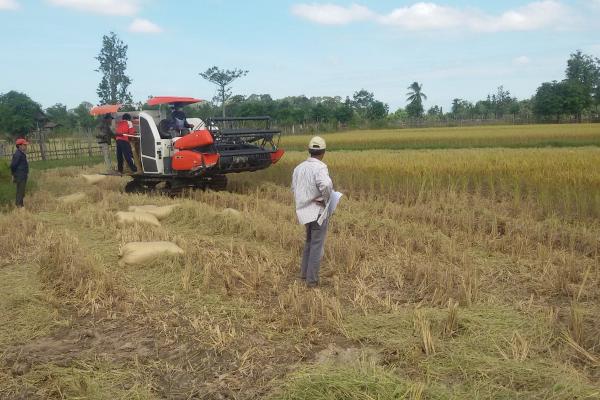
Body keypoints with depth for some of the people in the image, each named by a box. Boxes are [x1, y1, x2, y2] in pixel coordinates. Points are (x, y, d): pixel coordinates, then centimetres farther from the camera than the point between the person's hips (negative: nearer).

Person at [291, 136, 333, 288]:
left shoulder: (299, 167, 4)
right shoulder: (320, 167, -19)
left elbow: (294, 188, 15)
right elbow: (326, 184, -38)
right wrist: (328, 198, -19)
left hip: (305, 211, 7)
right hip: (318, 211, -7)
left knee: (310, 241, 25)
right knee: (317, 245, 3)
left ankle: (304, 272, 32)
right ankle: (312, 280, 10)